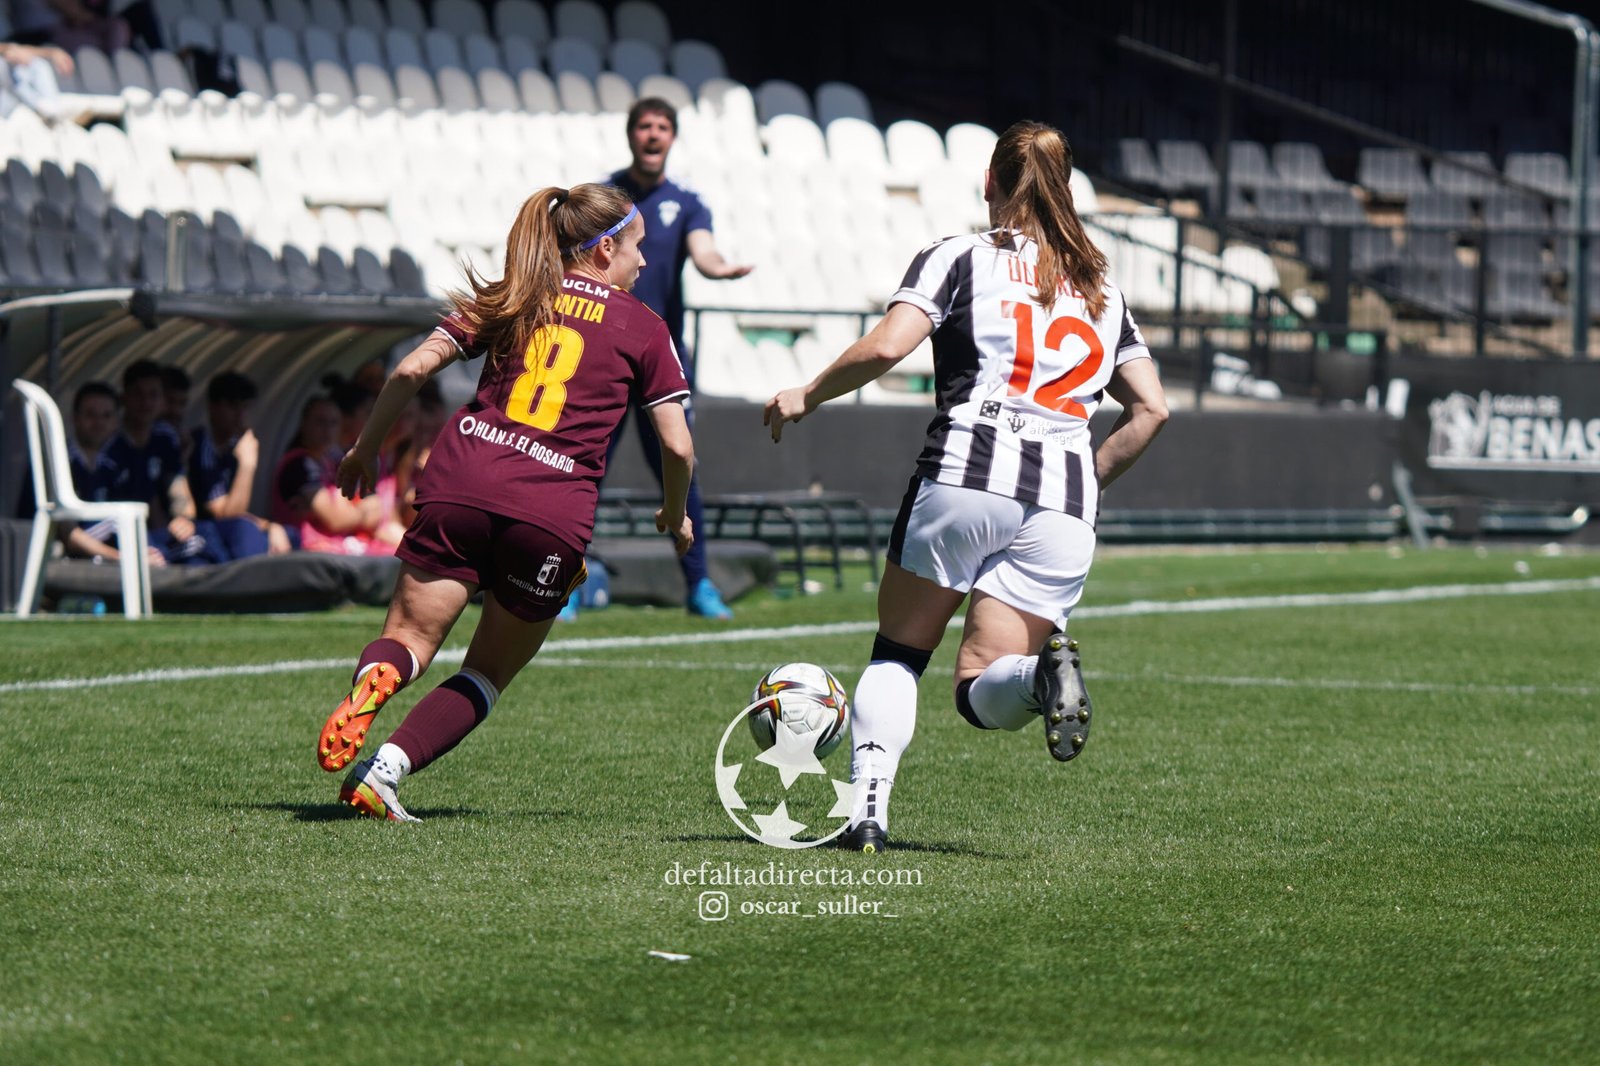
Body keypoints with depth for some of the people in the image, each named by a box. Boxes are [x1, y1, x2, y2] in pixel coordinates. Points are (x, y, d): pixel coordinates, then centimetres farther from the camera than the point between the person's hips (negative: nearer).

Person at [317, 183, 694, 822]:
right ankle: (385, 769, -8)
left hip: (460, 480, 2)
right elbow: (676, 445, 8)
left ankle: (372, 684, -29)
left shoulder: (511, 301, 19)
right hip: (553, 509, -2)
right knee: (489, 672, 14)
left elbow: (413, 369, 11)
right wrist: (676, 516, 27)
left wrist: (366, 448, 24)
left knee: (409, 639, 9)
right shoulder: (643, 329, 12)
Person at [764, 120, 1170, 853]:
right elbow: (1150, 409, 16)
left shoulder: (957, 260, 9)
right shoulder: (1101, 291, 24)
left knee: (897, 653, 12)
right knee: (980, 694, 4)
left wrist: (807, 397, 8)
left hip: (965, 473, -3)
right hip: (1062, 505, 3)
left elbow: (885, 347, -5)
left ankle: (867, 804, -8)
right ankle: (1041, 671, -30)